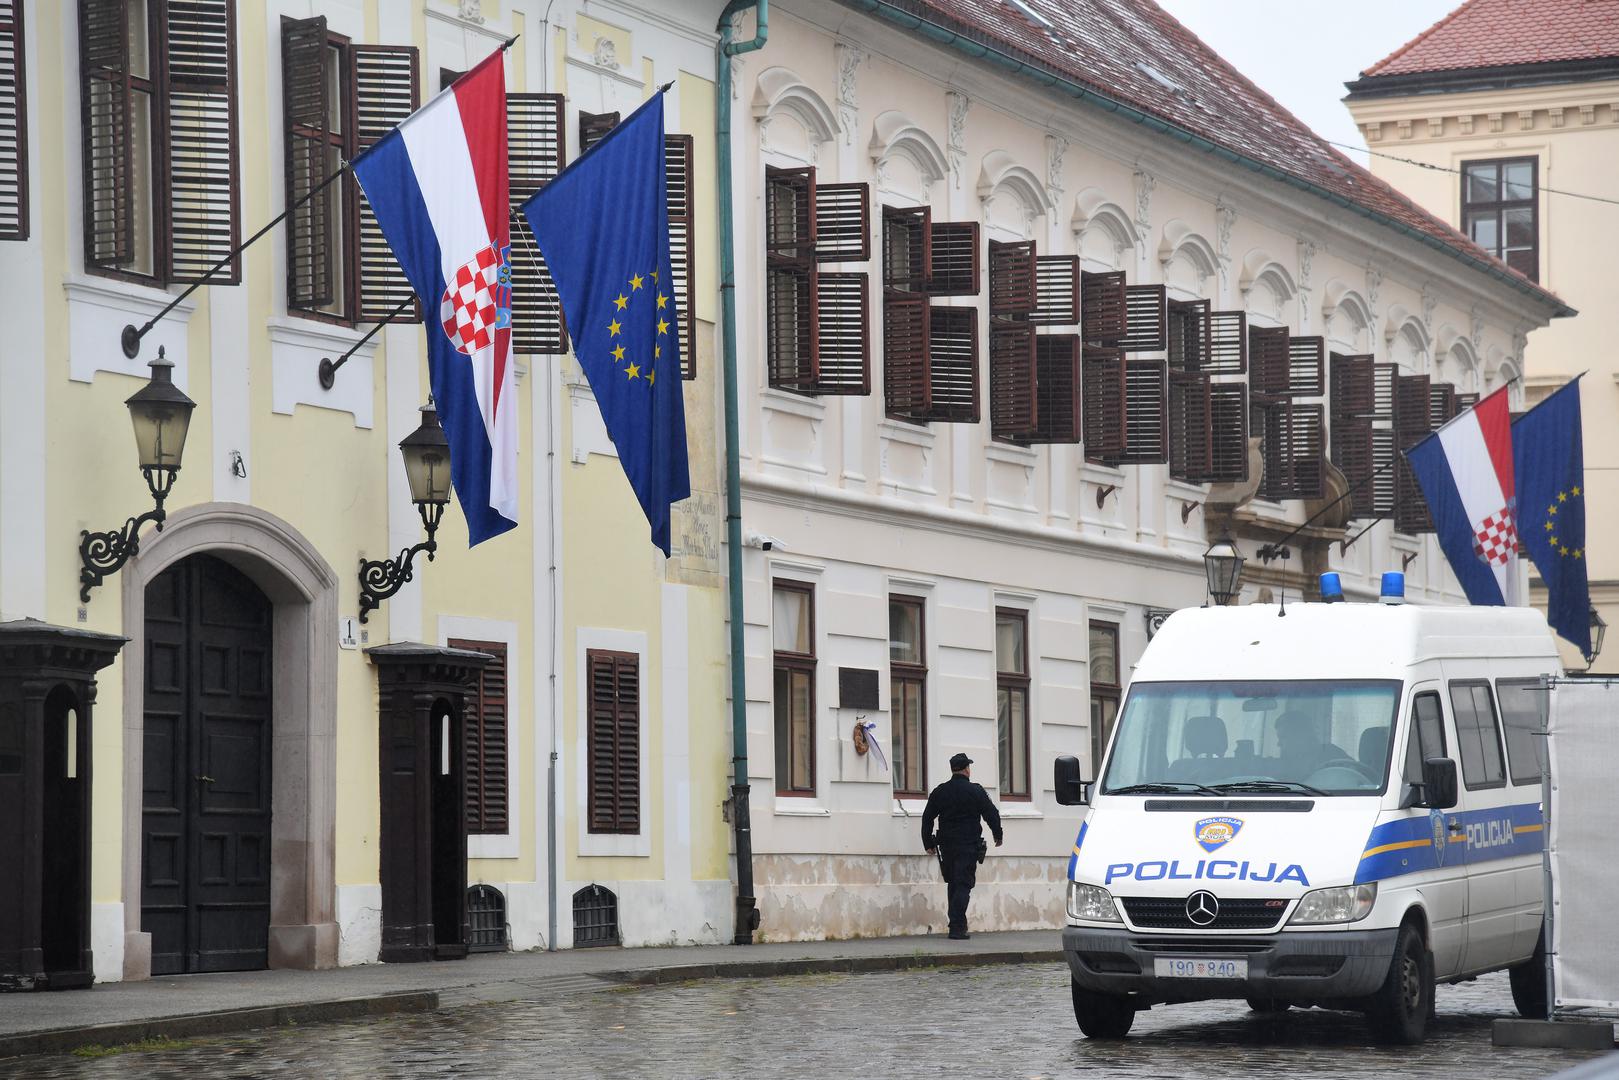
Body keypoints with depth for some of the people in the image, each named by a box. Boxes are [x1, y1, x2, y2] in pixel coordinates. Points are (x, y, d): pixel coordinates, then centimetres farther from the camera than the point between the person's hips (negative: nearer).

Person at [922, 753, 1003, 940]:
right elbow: (992, 814, -2)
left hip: (946, 845, 4)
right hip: (968, 845, -4)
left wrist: (928, 843, 19)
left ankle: (957, 925, 18)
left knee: (953, 884, 17)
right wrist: (998, 835, 13)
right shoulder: (975, 791, -6)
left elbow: (927, 818, 11)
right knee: (963, 885, -6)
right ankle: (957, 928, -16)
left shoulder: (939, 792, 8)